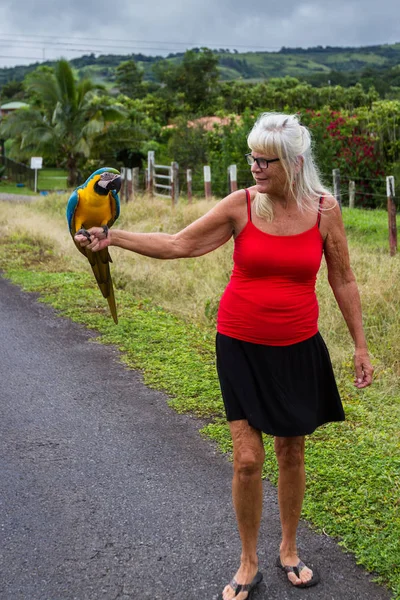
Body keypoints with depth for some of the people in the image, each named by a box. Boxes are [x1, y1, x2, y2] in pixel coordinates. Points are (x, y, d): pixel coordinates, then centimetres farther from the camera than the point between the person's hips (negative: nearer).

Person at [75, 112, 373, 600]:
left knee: (292, 453, 12)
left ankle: (289, 551, 35)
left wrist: (360, 345, 4)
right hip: (241, 348, -1)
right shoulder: (241, 204, -8)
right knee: (247, 459, 0)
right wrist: (114, 237, -15)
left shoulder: (324, 210, -7)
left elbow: (343, 281, 2)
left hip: (298, 350, 1)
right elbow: (180, 244, -7)